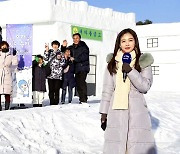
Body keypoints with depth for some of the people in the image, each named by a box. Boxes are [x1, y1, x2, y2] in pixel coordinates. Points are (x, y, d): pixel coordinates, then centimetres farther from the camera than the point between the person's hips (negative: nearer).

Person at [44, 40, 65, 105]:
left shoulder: (60, 54, 8)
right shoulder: (50, 52, 13)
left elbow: (63, 64, 3)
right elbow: (46, 58, -1)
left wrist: (59, 59, -14)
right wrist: (46, 50, -6)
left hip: (58, 75, -1)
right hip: (50, 74, 1)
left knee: (56, 89, -3)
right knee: (51, 89, 1)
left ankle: (56, 103, 3)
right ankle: (51, 103, 7)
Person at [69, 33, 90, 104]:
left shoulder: (84, 46, -2)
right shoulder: (71, 48, 16)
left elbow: (85, 57, -12)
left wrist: (74, 59, -11)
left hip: (83, 67, -6)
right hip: (76, 68, 6)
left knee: (82, 81, -18)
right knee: (78, 83, 4)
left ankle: (84, 99, -20)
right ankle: (81, 99, 10)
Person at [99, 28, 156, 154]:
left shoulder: (143, 62, 6)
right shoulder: (113, 64, 11)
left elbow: (145, 86, -3)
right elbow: (107, 89, 11)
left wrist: (130, 71, -14)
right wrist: (104, 112, 8)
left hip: (137, 111, -1)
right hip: (116, 111, 1)